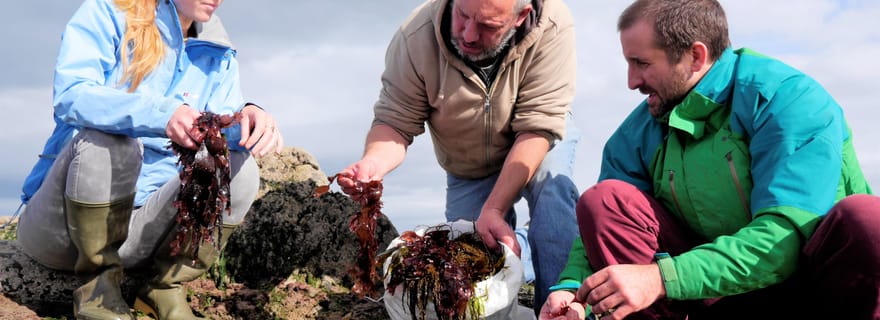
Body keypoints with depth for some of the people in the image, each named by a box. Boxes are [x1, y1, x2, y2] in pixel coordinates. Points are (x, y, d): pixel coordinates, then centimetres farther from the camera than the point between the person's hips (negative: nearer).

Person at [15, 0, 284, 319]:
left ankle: (163, 287, -3)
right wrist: (162, 114, -39)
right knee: (106, 139, -33)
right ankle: (98, 285, -12)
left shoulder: (219, 59, 11)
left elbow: (221, 135, -2)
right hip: (59, 222, -3)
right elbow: (69, 95, -21)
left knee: (239, 167, -18)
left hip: (142, 224, 4)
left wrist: (247, 117, -27)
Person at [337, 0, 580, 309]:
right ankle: (514, 240, 30)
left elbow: (538, 128, -32)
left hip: (536, 145, -2)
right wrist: (373, 162, -45)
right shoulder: (415, 38, -29)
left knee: (550, 179, -34)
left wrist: (493, 209, -39)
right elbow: (394, 122, -22)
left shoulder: (551, 28, -35)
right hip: (468, 170, 2)